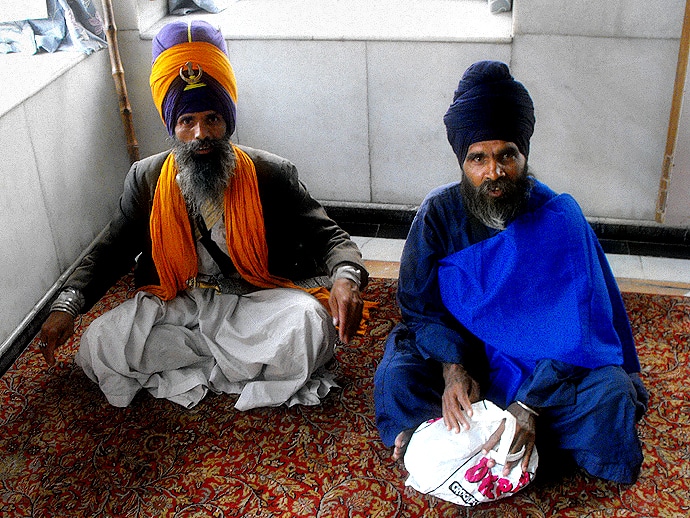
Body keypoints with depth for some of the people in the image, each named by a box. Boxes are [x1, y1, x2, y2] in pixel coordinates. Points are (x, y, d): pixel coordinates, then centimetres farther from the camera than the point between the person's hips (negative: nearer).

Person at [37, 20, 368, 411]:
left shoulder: (272, 175, -7)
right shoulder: (146, 179, 1)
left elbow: (327, 235, -7)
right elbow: (112, 252, 8)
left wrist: (346, 275, -31)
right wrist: (67, 305, -8)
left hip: (255, 302, -3)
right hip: (176, 304, 3)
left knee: (311, 324, -33)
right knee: (99, 345, -21)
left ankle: (200, 370, -13)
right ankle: (241, 360, -14)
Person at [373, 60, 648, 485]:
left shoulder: (560, 218, -17)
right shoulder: (439, 213, -12)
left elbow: (574, 326, -19)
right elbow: (418, 303, -9)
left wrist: (528, 404, -30)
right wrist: (452, 368, -26)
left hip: (541, 362, 1)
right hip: (459, 350, 0)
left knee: (610, 395, -26)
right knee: (398, 377, -26)